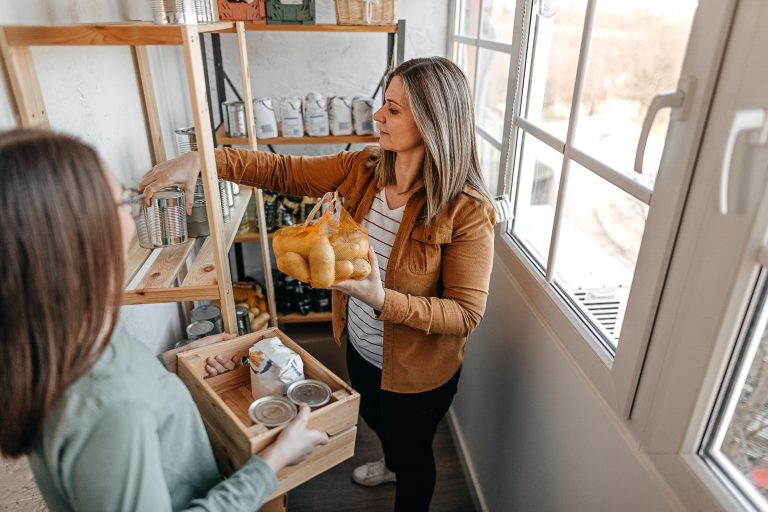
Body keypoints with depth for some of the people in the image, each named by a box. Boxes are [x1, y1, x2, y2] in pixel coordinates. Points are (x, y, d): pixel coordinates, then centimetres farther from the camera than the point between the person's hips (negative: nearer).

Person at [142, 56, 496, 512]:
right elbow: (285, 171, -7)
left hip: (418, 370, -6)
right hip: (361, 346, 7)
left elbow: (466, 313, -27)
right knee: (376, 420, 36)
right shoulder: (365, 168, -13)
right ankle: (393, 464, 71)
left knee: (411, 449, 23)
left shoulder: (467, 211, -31)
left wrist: (384, 300, -39)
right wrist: (201, 160, -18)